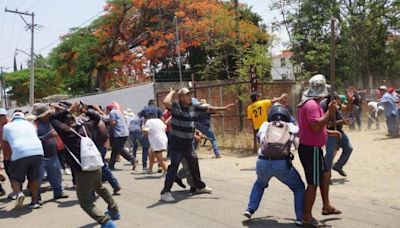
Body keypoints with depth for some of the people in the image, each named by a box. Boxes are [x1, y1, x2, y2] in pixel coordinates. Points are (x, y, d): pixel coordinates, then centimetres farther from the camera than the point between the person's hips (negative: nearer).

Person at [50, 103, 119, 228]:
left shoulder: (65, 131, -5)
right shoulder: (86, 126, 9)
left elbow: (52, 118, 8)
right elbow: (96, 117, 27)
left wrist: (68, 110, 6)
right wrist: (84, 111, 21)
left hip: (83, 171, -7)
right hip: (96, 167, 7)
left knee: (86, 202, 2)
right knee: (100, 188, 35)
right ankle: (114, 211, 47)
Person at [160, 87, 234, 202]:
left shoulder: (194, 108, 6)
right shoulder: (175, 106, -13)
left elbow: (208, 108, 14)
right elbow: (166, 102, -33)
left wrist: (223, 108, 17)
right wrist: (172, 92, -16)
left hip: (189, 143, 7)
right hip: (176, 143, -7)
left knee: (194, 164, 20)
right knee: (174, 166, -11)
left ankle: (200, 186, 40)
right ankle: (165, 192, -5)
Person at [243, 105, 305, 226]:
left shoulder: (265, 125, 21)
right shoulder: (291, 126, 20)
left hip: (262, 163, 2)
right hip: (282, 164, -2)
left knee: (260, 183, 35)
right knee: (299, 188, 23)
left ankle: (250, 209, 26)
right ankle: (300, 217, 12)